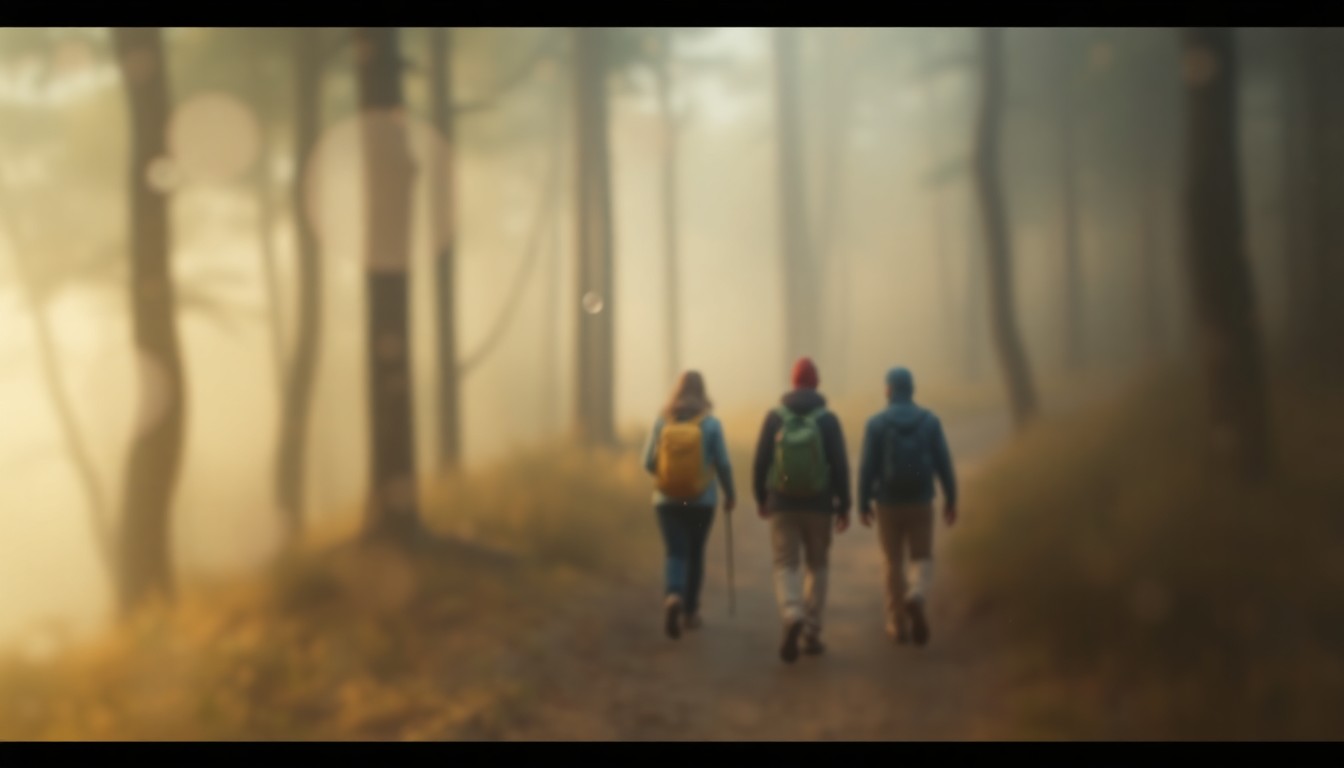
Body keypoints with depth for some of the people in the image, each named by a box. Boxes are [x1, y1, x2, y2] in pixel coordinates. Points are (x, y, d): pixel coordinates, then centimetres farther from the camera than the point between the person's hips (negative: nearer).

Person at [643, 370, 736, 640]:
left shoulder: (662, 421, -3)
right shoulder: (711, 423, -8)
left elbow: (649, 462, -1)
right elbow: (723, 464, -7)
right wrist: (730, 493, 10)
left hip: (668, 500, 0)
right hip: (701, 501, 0)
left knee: (676, 555, 1)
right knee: (695, 554, 17)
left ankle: (673, 598, -27)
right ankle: (689, 612, 25)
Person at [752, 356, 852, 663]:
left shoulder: (774, 417, -3)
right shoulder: (828, 420, -6)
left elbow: (761, 462, -2)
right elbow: (840, 466, -9)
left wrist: (760, 499, 12)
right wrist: (844, 506, -1)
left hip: (781, 505, 0)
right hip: (818, 506, 0)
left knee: (786, 567, 4)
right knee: (817, 566, 16)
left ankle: (793, 619, -24)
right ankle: (811, 634, 14)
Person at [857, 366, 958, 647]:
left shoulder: (876, 423, -7)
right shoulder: (930, 420, -2)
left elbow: (867, 467, -10)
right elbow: (943, 463, -4)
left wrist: (863, 504, -1)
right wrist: (951, 500, 6)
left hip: (888, 505, -1)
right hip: (921, 503, 1)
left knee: (894, 563, 13)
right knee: (922, 560, 12)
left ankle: (899, 624, 16)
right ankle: (917, 598, -20)